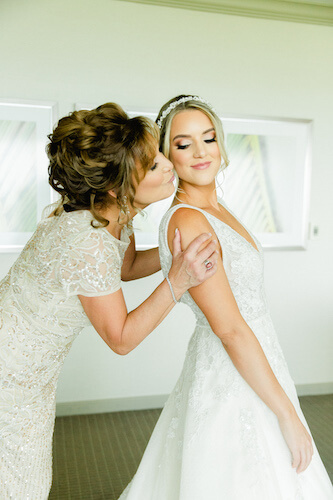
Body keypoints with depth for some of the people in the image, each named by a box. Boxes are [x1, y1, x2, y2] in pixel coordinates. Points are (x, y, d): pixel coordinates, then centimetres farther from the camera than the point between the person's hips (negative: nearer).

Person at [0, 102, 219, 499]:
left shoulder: (112, 213, -10)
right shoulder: (89, 244, -37)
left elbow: (126, 266, 11)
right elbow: (121, 338, -24)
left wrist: (183, 250, -1)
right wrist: (178, 281, -32)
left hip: (32, 368, 8)